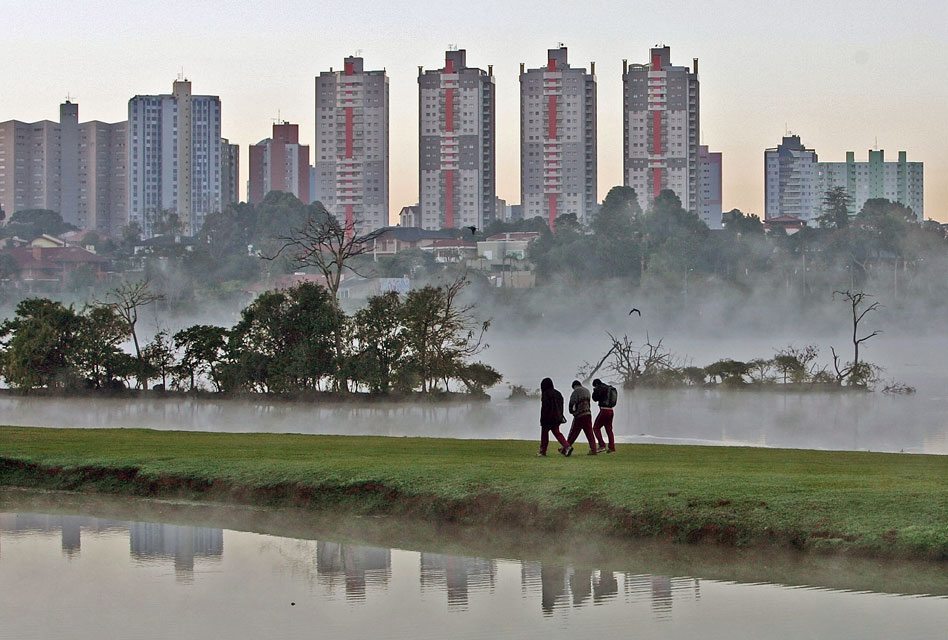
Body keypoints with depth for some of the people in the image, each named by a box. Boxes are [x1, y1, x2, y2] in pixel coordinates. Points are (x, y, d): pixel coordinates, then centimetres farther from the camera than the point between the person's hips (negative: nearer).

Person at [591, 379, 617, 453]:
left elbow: (595, 399, -6)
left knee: (596, 427, 0)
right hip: (611, 411, 8)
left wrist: (595, 391, 11)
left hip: (604, 410, -8)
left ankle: (602, 445, -10)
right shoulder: (611, 388, 16)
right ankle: (612, 448, 7)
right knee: (609, 429, 11)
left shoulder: (601, 389, -9)